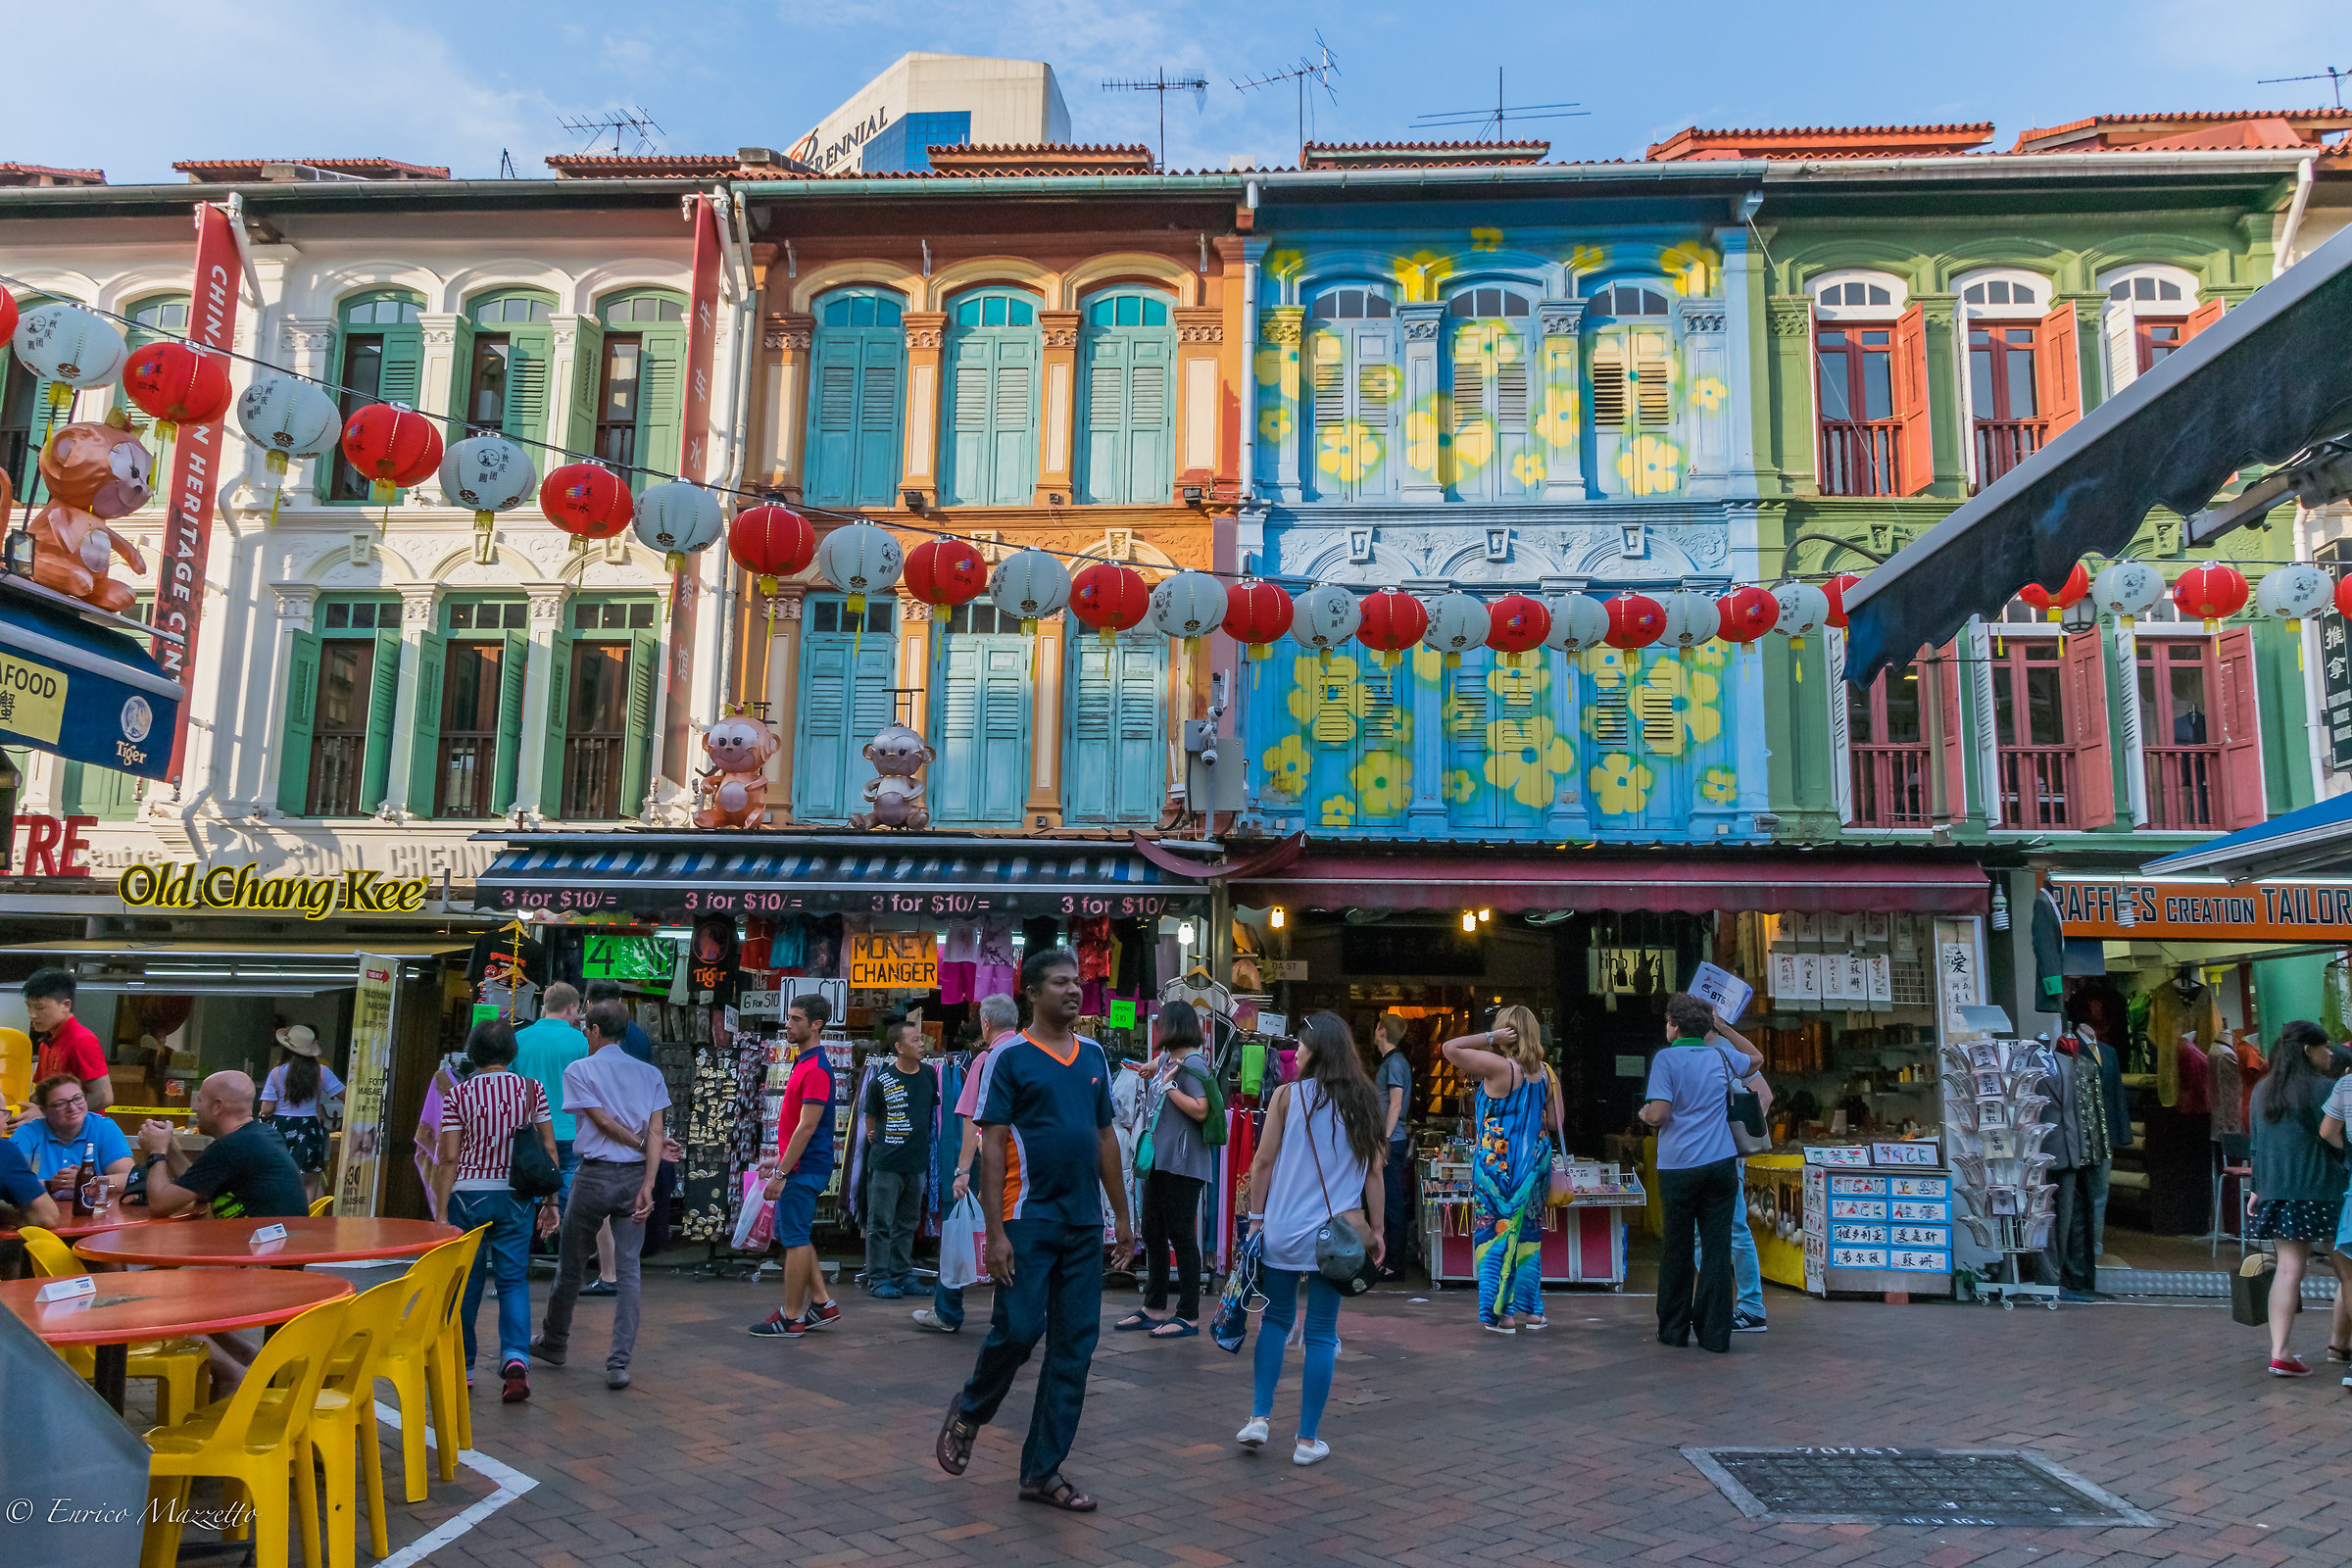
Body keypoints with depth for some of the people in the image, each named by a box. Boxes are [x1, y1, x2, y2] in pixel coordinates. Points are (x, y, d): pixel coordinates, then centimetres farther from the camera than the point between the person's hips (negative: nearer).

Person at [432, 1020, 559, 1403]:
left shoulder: (459, 1095, -5)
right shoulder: (533, 1090, -1)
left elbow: (449, 1159, -8)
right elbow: (549, 1149, 0)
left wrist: (440, 1215, -4)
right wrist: (551, 1201, 8)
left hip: (468, 1195, -1)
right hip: (516, 1198, 1)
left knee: (465, 1282, 12)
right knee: (514, 1279, 5)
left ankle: (461, 1367, 23)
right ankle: (516, 1356, -14)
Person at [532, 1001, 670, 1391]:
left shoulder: (579, 1070, -2)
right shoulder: (650, 1074, 6)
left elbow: (603, 1122, -8)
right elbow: (655, 1132, -4)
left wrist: (644, 1145, 4)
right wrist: (647, 1186, -9)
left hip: (595, 1175, -2)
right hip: (635, 1176, 2)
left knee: (571, 1263, 15)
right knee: (628, 1268, 2)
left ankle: (554, 1342, 34)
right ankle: (619, 1362, -3)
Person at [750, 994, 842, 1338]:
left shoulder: (816, 1069, -19)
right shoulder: (803, 1062, 13)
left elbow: (806, 1128, -22)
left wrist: (782, 1173, -20)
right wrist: (780, 1159, 21)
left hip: (804, 1169, -10)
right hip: (800, 1165, 10)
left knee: (795, 1239, -2)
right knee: (793, 1236, 16)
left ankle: (791, 1318, 8)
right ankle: (823, 1303, 21)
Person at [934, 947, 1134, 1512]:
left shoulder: (1094, 1056, 12)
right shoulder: (1011, 1058, -5)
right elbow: (992, 1145, -9)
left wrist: (1121, 1214, 14)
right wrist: (996, 1232, -14)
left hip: (1084, 1225, 6)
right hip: (1030, 1218, -5)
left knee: (1074, 1348, 5)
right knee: (1018, 1330, -9)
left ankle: (1043, 1471, 14)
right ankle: (969, 1412, 22)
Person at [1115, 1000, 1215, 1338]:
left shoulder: (1193, 1063, -12)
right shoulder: (1166, 1058, 14)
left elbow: (1200, 1110, -22)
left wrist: (1169, 1085, -16)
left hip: (1183, 1164, -9)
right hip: (1159, 1160, 9)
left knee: (1181, 1236, -5)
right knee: (1153, 1235, 12)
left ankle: (1189, 1316, 2)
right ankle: (1155, 1309, 22)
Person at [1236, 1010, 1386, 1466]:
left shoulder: (1288, 1095, -4)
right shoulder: (1363, 1102, 2)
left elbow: (1263, 1163, -3)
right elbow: (1373, 1172, 3)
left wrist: (1256, 1217, 7)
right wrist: (1375, 1229, 10)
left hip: (1283, 1228, -1)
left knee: (1276, 1320, 16)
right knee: (1322, 1333, 6)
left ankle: (1259, 1417, 11)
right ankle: (1307, 1440, 12)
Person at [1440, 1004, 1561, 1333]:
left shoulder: (1499, 1067, -16)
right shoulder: (1546, 1073, 1)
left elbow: (1449, 1048, -16)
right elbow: (1555, 1122, 5)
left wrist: (1489, 1038, -11)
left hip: (1497, 1162, -5)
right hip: (1534, 1162, 5)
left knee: (1496, 1235, 4)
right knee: (1528, 1234, 15)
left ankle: (1502, 1313, 6)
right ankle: (1532, 1309, 21)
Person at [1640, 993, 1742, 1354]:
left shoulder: (1666, 1058, -6)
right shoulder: (1719, 1058, 9)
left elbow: (1658, 1114, -15)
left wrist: (1644, 1111, 7)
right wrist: (1719, 1026, 41)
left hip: (1678, 1166, -3)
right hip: (1721, 1162, 3)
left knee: (1677, 1250, 8)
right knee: (1717, 1248, 3)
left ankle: (1673, 1329, 16)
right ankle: (1715, 1333, 4)